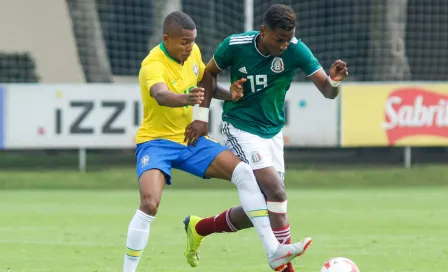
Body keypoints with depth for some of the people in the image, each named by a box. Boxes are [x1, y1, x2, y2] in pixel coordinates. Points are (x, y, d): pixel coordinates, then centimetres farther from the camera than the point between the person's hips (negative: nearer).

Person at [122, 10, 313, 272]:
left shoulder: (192, 52, -1)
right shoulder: (153, 66, -24)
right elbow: (161, 95, -46)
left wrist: (228, 94, -3)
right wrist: (186, 99, -67)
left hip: (190, 140, 7)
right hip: (156, 142, -7)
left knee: (244, 172, -9)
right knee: (150, 203, -29)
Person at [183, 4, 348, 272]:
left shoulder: (296, 50, -14)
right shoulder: (235, 45, -17)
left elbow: (327, 91, -16)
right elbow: (210, 73, 2)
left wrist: (334, 81, -39)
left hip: (273, 132, 5)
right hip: (240, 127, -5)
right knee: (277, 194, -22)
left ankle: (200, 227, 32)